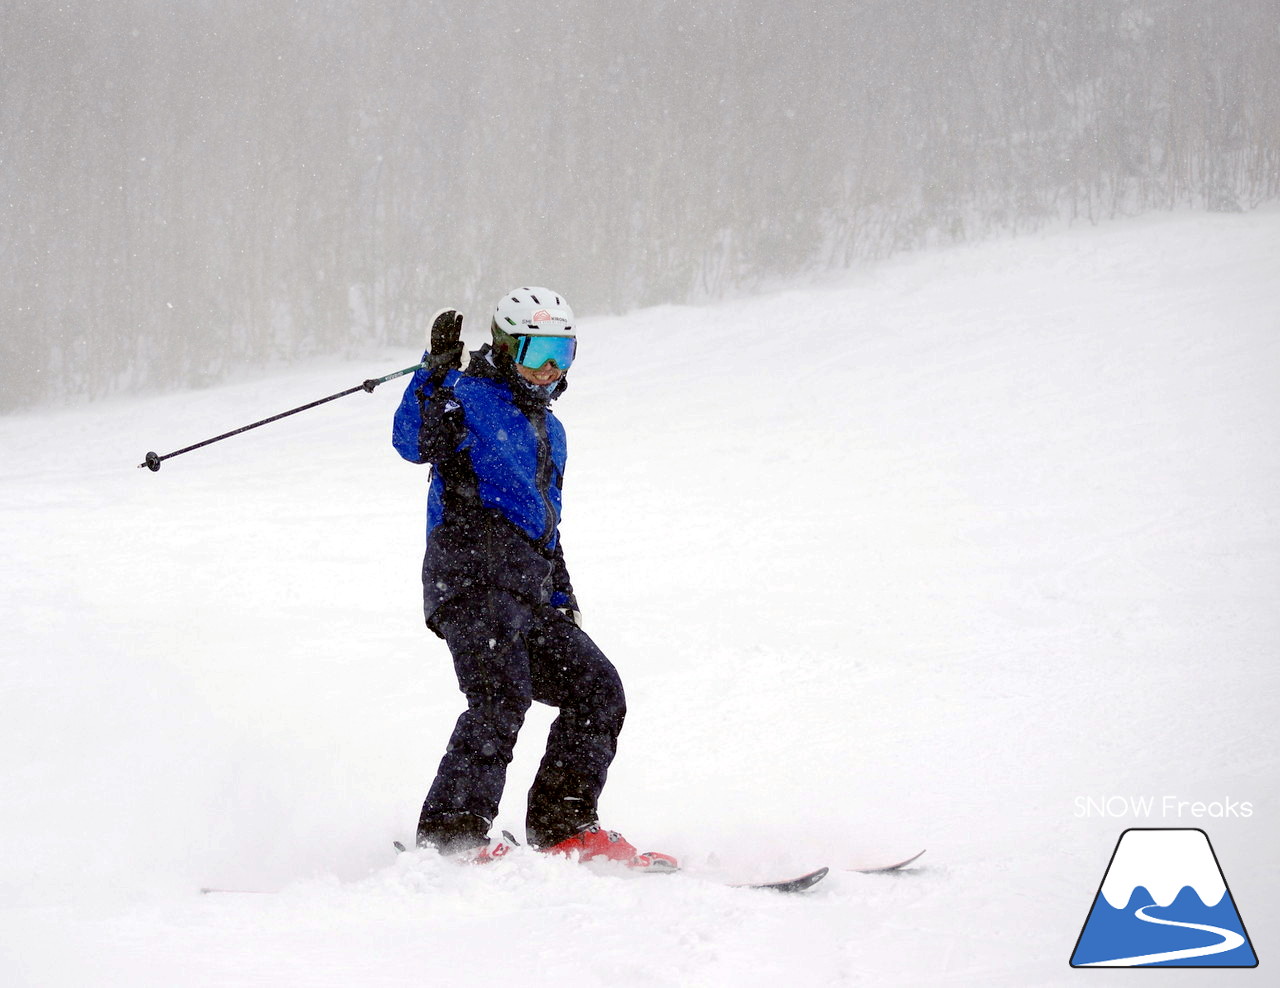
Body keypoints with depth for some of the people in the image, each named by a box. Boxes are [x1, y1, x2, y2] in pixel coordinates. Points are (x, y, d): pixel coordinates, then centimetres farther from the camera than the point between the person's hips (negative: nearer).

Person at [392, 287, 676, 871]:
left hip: (529, 593, 9)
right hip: (475, 576, -9)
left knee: (597, 691, 3)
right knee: (502, 694, -25)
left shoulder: (550, 431, 29)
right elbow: (414, 442, -16)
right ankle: (451, 834, -28)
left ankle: (564, 827, 4)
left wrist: (562, 597, 26)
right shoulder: (471, 397, 3)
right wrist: (436, 373, -27)